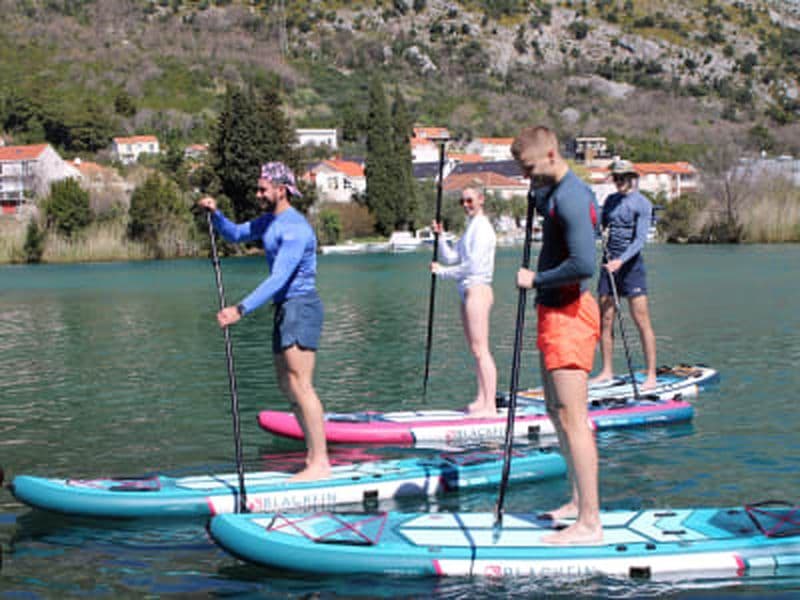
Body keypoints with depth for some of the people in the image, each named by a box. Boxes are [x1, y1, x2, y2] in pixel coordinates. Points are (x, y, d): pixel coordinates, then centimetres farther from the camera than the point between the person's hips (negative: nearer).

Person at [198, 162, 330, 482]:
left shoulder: (295, 228, -18)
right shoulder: (270, 221, 14)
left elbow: (278, 278, -26)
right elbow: (235, 234, 27)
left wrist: (241, 309, -32)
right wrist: (215, 214, 6)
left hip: (301, 306, -11)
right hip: (286, 308, 11)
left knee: (300, 385, -14)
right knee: (286, 383, 13)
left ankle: (320, 463, -14)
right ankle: (314, 452, 19)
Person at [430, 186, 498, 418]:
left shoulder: (482, 227, -10)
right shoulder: (471, 228, 21)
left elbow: (473, 265, -17)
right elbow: (451, 257, 16)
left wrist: (442, 272, -10)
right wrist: (439, 237, 3)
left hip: (477, 288, -10)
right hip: (468, 291, 10)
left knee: (480, 350, -13)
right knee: (476, 350, 10)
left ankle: (490, 406, -15)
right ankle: (482, 400, 14)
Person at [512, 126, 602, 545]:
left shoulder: (570, 199, -20)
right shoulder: (557, 192, 12)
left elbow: (583, 265, -28)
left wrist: (535, 280, -16)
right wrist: (539, 197, 14)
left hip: (568, 314, -11)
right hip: (555, 312, 11)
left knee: (572, 418, -12)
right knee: (557, 411, 19)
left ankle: (589, 524, -12)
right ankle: (579, 501, 30)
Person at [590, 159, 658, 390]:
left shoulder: (642, 204, -6)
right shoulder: (610, 201, 14)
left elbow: (640, 239, -15)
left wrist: (621, 260, -26)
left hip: (631, 264, -6)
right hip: (609, 263, 6)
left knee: (641, 321, -7)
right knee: (605, 320, 7)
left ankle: (651, 376, -5)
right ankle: (607, 371, 16)